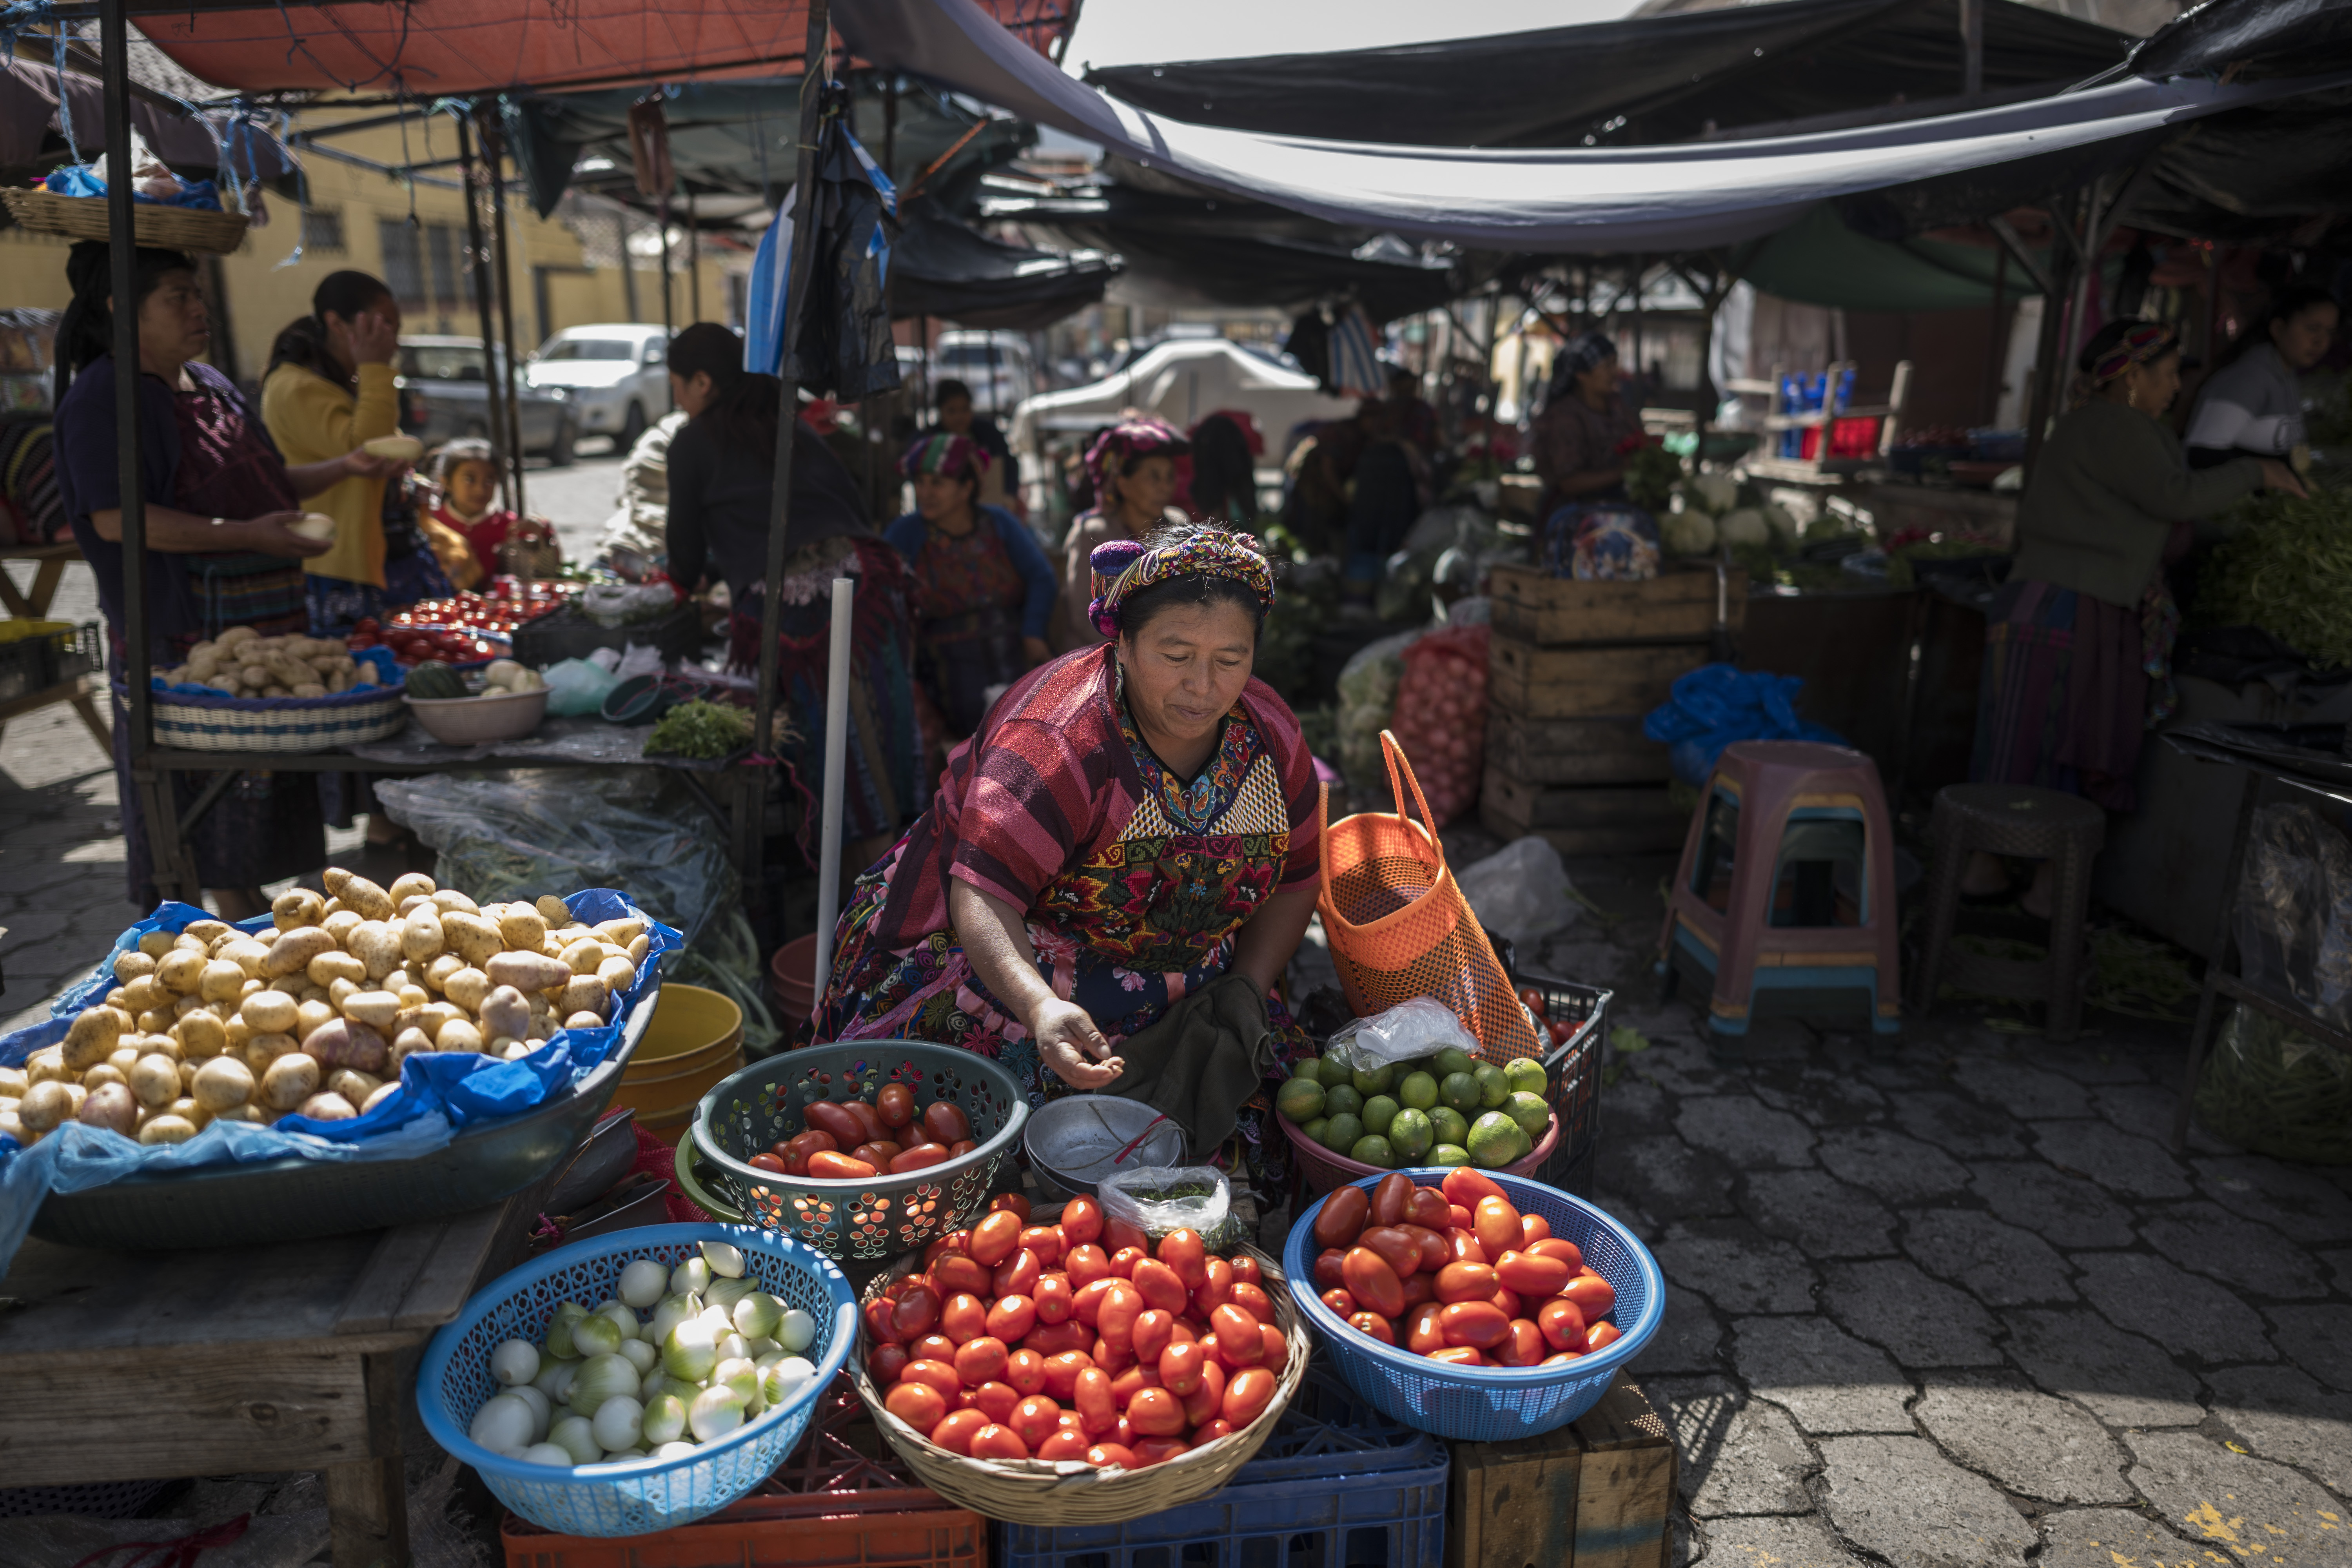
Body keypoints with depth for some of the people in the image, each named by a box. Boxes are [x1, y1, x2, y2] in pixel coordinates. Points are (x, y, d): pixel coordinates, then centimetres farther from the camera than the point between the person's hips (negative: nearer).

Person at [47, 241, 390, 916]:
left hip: (263, 628, 8)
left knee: (253, 786, 14)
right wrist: (247, 536, -25)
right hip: (181, 633, -8)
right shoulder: (102, 397, -10)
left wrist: (344, 467, 9)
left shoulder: (210, 385, 16)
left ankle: (247, 912, 27)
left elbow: (263, 484, 24)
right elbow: (115, 518, -20)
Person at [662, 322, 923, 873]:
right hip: (867, 576, 5)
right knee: (886, 733, 7)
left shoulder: (693, 442, 11)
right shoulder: (795, 428, 26)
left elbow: (687, 553, 17)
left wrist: (686, 580, 41)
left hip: (793, 601, -5)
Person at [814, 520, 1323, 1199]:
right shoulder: (1059, 735, -25)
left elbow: (1294, 878, 8)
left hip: (1176, 981, 6)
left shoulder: (1269, 733, -4)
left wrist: (1245, 994, -7)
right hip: (1009, 961, -5)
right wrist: (1042, 1008, -50)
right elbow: (983, 894, -32)